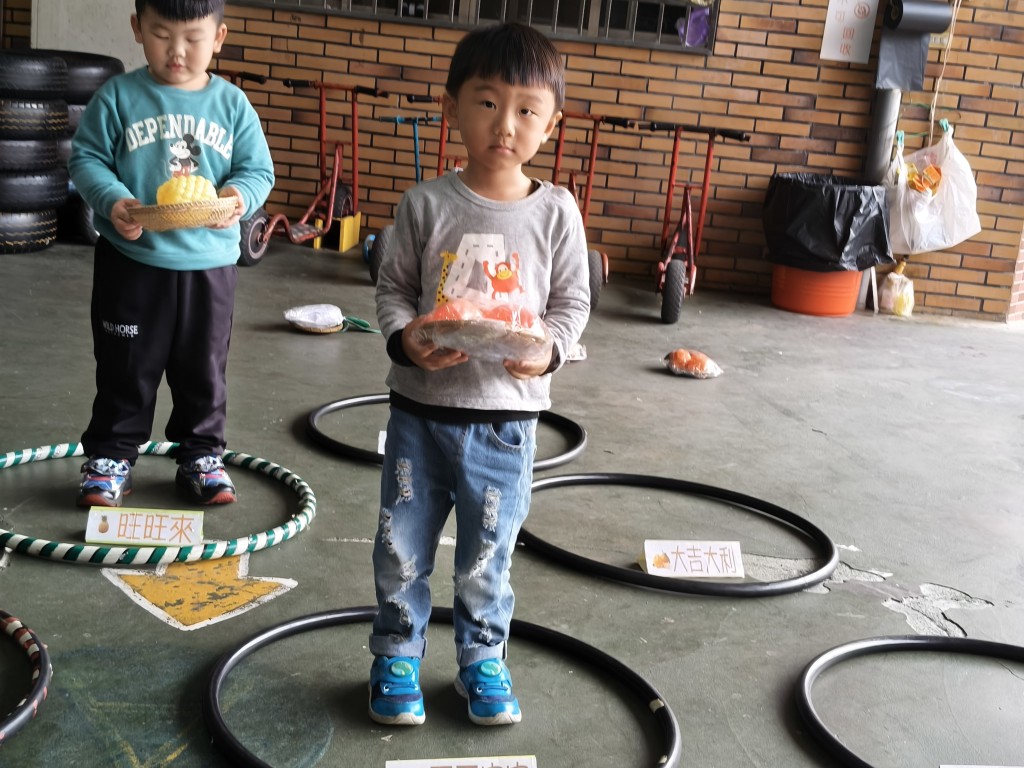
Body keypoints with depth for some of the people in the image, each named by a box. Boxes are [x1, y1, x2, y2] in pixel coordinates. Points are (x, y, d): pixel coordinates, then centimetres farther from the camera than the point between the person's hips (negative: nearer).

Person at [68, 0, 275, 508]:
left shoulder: (231, 103, 1)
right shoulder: (118, 96, -4)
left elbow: (258, 169, 3)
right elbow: (86, 158, -2)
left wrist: (239, 195, -18)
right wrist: (112, 200, -20)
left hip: (209, 261, 2)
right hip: (132, 258, -1)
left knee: (204, 368, 13)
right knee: (125, 368, 9)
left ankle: (201, 455, 29)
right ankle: (110, 456, 24)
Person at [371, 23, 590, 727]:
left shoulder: (555, 212, -3)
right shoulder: (427, 203, -4)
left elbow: (572, 300, 3)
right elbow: (393, 286, 3)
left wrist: (549, 350, -16)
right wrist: (405, 337, -17)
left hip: (506, 414, 0)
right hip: (421, 408, 1)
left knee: (487, 555, 12)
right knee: (402, 548, 10)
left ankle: (483, 658, 34)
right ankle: (397, 657, 31)